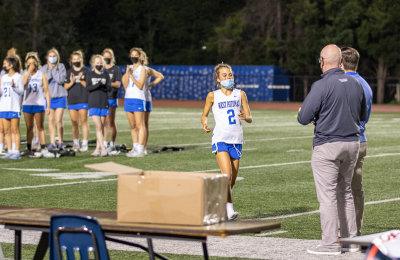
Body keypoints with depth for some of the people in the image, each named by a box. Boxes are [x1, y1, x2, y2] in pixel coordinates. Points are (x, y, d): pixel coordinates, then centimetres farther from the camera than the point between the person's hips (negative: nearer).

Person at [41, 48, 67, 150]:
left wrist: (53, 70, -8)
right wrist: (50, 72, -10)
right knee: (51, 120, 1)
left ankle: (61, 141, 4)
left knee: (59, 120, -8)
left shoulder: (61, 66, 3)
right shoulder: (44, 68, 8)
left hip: (60, 96, -2)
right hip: (49, 96, 2)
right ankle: (52, 143, 6)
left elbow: (61, 80, -10)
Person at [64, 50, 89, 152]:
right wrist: (72, 82, -10)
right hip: (72, 100, 3)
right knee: (74, 123, 6)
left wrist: (81, 80, -16)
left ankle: (84, 144, -4)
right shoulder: (69, 72, 13)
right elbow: (66, 86, 9)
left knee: (83, 121, -6)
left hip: (83, 100, -3)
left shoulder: (86, 71, 3)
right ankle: (75, 143, 14)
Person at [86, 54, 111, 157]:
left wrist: (102, 85, -16)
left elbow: (109, 87, 1)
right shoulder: (90, 74, 6)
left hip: (104, 103, 2)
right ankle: (103, 148, -14)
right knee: (98, 126, -11)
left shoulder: (105, 74, 9)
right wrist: (99, 84, -18)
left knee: (101, 127, 3)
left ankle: (98, 148, 10)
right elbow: (88, 87, -6)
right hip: (93, 104, -2)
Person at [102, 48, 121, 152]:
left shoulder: (116, 69, 2)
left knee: (111, 122, -3)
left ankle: (112, 144, 1)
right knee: (104, 122, 4)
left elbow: (118, 84, -5)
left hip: (112, 98, -4)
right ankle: (104, 144, 8)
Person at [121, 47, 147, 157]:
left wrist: (131, 76, -18)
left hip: (138, 99, -6)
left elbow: (140, 85, -10)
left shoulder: (142, 69, -2)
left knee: (140, 125, -8)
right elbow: (125, 86, 8)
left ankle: (140, 150, -11)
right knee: (132, 126, 8)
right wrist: (127, 74, -5)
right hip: (128, 98, 6)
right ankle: (135, 147, 13)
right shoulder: (129, 68, 15)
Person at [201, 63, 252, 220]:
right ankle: (229, 210, -18)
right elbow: (204, 115, 14)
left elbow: (250, 119, 8)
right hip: (220, 139, -3)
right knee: (227, 175, -20)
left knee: (232, 180, 6)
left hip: (236, 140, 3)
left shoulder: (240, 94, 9)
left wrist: (245, 117, -15)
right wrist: (204, 123, -9)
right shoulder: (213, 96, 4)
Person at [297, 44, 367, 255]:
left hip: (327, 145, -7)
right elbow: (362, 115, 19)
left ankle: (330, 244, -3)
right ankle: (350, 239, 19)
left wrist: (303, 113, 9)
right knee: (345, 192, 17)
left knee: (327, 195, -3)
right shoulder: (355, 84, 7)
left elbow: (303, 118, -14)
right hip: (352, 143, 7)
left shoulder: (321, 86, -15)